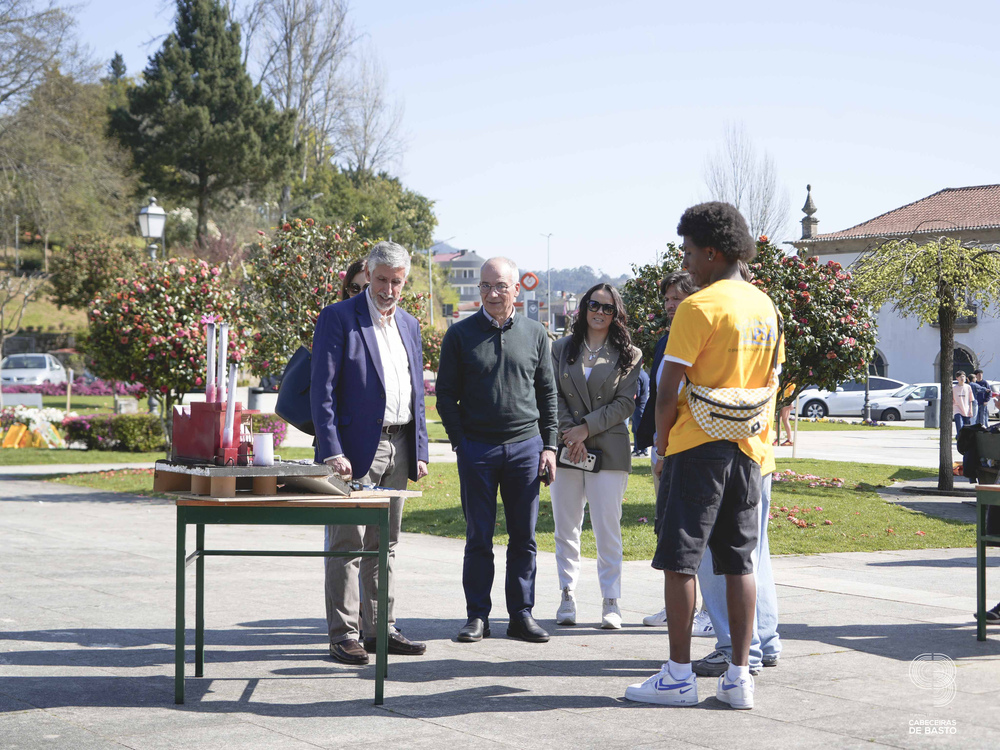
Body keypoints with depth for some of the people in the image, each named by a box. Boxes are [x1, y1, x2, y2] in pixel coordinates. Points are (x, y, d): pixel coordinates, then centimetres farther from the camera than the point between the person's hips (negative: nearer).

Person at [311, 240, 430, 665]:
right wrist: (332, 451, -19)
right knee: (347, 544, -4)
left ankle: (380, 629, 18)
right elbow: (322, 390, -11)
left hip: (398, 449, 6)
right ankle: (343, 635, 0)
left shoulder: (409, 325, 15)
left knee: (385, 545, 12)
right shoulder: (338, 318, -5)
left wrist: (420, 450, 11)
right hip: (356, 448, -6)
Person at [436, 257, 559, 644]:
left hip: (525, 445, 2)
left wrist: (548, 445, 5)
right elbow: (446, 394, 4)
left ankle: (521, 614, 13)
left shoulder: (535, 334, 8)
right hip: (476, 448, -1)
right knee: (479, 537, 2)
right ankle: (477, 615, 10)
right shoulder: (460, 334, 2)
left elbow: (547, 394, 12)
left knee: (524, 536, 4)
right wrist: (459, 442, -4)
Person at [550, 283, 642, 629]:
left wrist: (586, 427, -10)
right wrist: (569, 434, -9)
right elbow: (554, 397, 4)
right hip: (568, 449, 2)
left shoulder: (629, 355, 4)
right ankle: (567, 598, 14)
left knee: (608, 529, -3)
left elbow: (625, 403, -3)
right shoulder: (562, 349, 11)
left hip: (609, 449, -2)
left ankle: (611, 603, 2)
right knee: (566, 529, 6)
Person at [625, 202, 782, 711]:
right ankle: (738, 677, 8)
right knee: (739, 563, 8)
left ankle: (678, 676, 1)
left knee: (679, 561, -1)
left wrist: (663, 441, 1)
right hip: (748, 450, 7)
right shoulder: (766, 306, 11)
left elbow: (669, 389, -13)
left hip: (700, 446, -7)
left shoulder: (699, 307, -13)